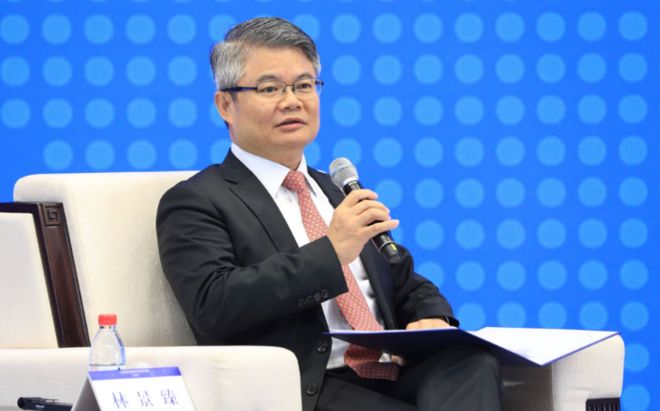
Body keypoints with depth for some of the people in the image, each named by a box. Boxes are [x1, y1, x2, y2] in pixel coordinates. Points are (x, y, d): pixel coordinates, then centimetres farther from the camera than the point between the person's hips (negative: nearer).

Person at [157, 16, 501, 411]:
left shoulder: (338, 192, 27)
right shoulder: (196, 202, 4)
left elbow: (406, 285, 27)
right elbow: (214, 308, -12)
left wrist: (431, 319, 2)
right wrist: (331, 251, -18)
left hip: (391, 372, 7)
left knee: (473, 361, -28)